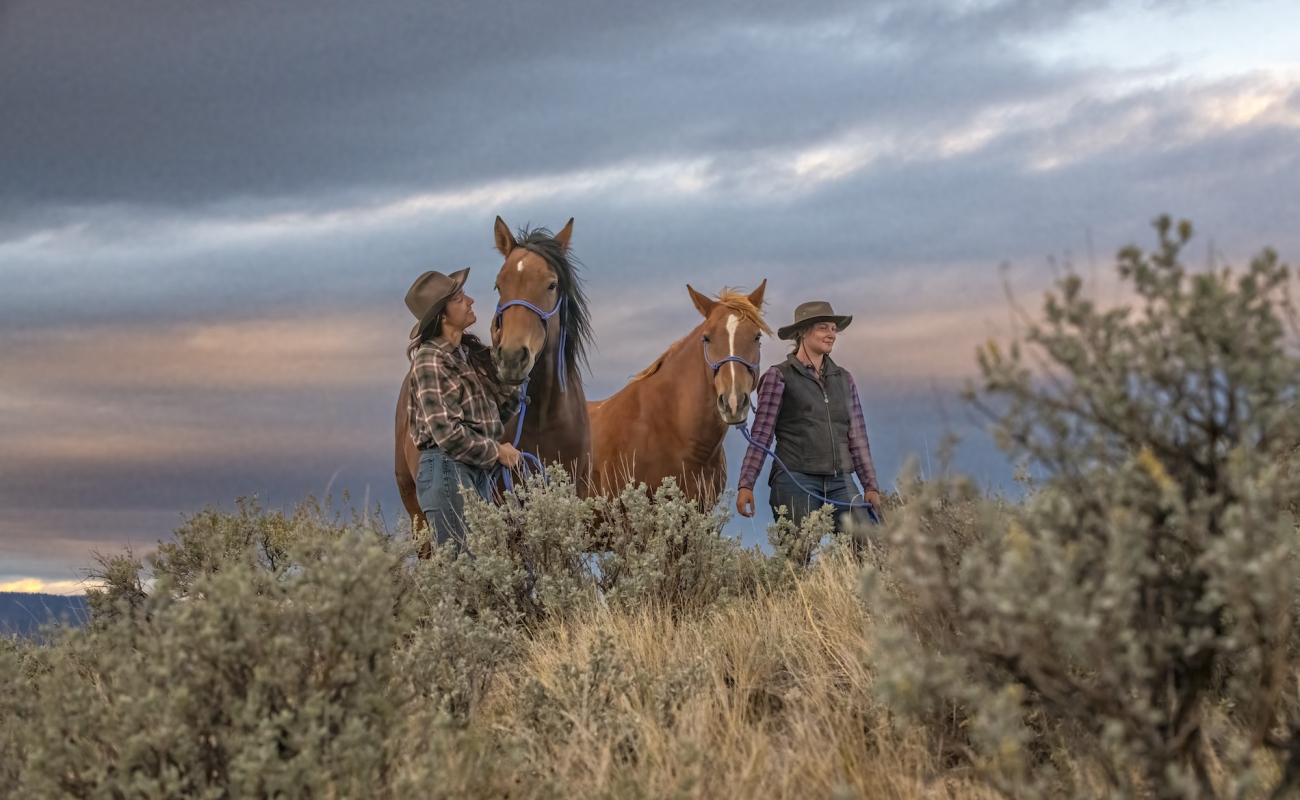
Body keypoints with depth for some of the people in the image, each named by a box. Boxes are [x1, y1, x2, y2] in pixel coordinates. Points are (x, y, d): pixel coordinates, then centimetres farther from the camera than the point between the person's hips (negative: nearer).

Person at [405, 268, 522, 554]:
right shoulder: (430, 361, -12)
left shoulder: (473, 350, 12)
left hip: (479, 471, 9)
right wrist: (495, 452, -9)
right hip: (447, 467, -9)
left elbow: (502, 409, 15)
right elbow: (446, 431, -17)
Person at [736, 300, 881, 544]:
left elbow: (858, 437, 15)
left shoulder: (843, 378, 15)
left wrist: (871, 486, 10)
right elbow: (761, 435, -2)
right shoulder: (778, 377, 1)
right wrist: (746, 485, -9)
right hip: (796, 480, -4)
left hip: (841, 481, 4)